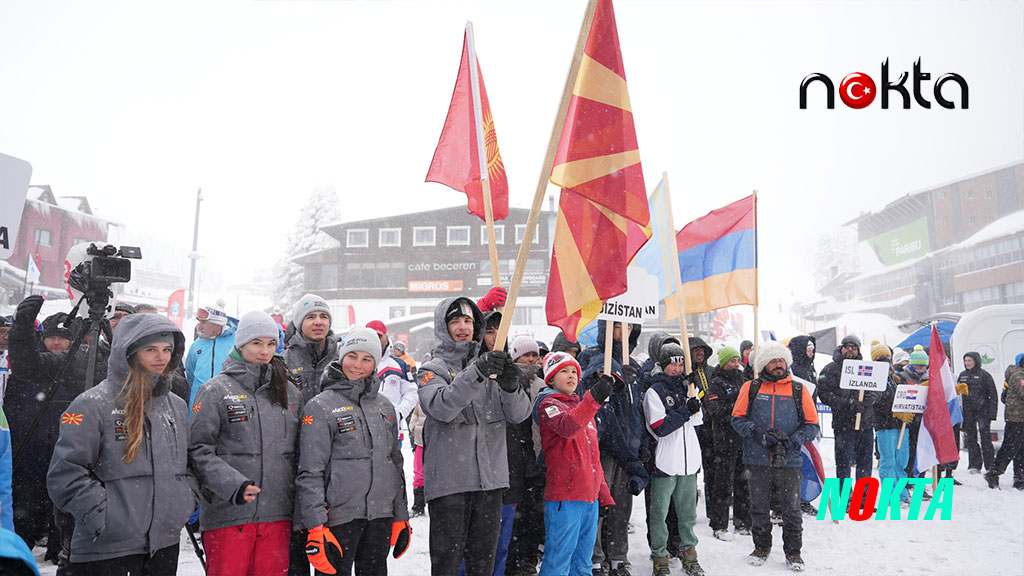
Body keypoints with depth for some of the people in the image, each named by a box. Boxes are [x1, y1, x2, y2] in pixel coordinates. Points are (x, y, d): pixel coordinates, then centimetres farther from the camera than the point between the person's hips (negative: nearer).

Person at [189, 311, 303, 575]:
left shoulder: (290, 392, 12)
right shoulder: (216, 390, -1)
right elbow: (199, 450, -7)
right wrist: (234, 485, -20)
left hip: (277, 514, 4)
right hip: (228, 513, -4)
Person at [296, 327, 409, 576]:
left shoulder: (385, 406, 11)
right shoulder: (321, 406, -5)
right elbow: (310, 473, -9)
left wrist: (401, 517, 14)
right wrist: (316, 527, -15)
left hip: (381, 515, 5)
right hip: (340, 515, -5)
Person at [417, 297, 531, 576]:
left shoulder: (492, 367, 13)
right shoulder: (431, 371, 2)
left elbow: (519, 413, 1)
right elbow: (441, 407, -20)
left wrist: (510, 386, -21)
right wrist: (475, 373, -33)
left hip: (490, 480, 4)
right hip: (449, 481, -4)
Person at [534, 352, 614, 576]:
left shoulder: (581, 406, 20)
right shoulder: (548, 404, -5)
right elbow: (566, 427, -28)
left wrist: (604, 495, 21)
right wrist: (594, 398, -40)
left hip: (590, 495, 8)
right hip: (564, 496, -8)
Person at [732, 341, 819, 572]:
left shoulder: (799, 390, 5)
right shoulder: (751, 388, 5)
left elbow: (811, 424, 5)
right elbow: (738, 418, 3)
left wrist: (795, 440, -12)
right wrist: (758, 433, -13)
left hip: (789, 461, 0)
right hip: (758, 460, 1)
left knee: (791, 510, 5)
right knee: (759, 509, 11)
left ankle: (793, 552, 22)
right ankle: (762, 548, 29)